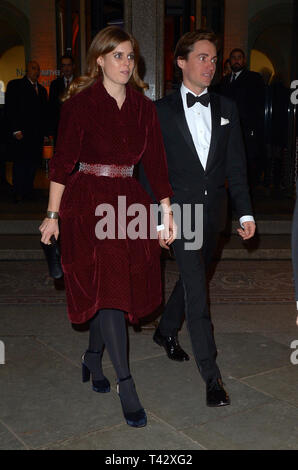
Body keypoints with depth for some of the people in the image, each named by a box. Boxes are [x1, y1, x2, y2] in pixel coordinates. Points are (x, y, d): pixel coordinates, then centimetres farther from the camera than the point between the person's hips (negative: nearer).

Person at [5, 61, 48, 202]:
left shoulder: (42, 90, 19)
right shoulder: (15, 85, 3)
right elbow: (9, 109, -5)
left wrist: (45, 133, 12)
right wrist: (15, 131, -12)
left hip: (37, 135, 5)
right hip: (21, 133, -5)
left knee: (33, 163, 3)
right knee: (20, 163, -4)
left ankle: (28, 191, 12)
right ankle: (18, 194, 3)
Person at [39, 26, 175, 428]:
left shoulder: (144, 108, 9)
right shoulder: (80, 104, -4)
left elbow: (156, 162, 6)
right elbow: (63, 161, -6)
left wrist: (167, 212, 0)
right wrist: (53, 215, -10)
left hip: (129, 203, 5)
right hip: (87, 204, -5)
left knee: (123, 285, 10)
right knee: (105, 287, -7)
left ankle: (92, 358, 33)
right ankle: (125, 384, 1)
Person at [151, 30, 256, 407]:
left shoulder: (227, 109, 9)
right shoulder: (161, 111, -2)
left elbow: (236, 165, 6)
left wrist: (245, 212, -1)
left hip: (213, 212, 5)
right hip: (180, 212, -4)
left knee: (192, 279, 18)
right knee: (196, 290, -7)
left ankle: (166, 331, 43)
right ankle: (211, 377, -1)